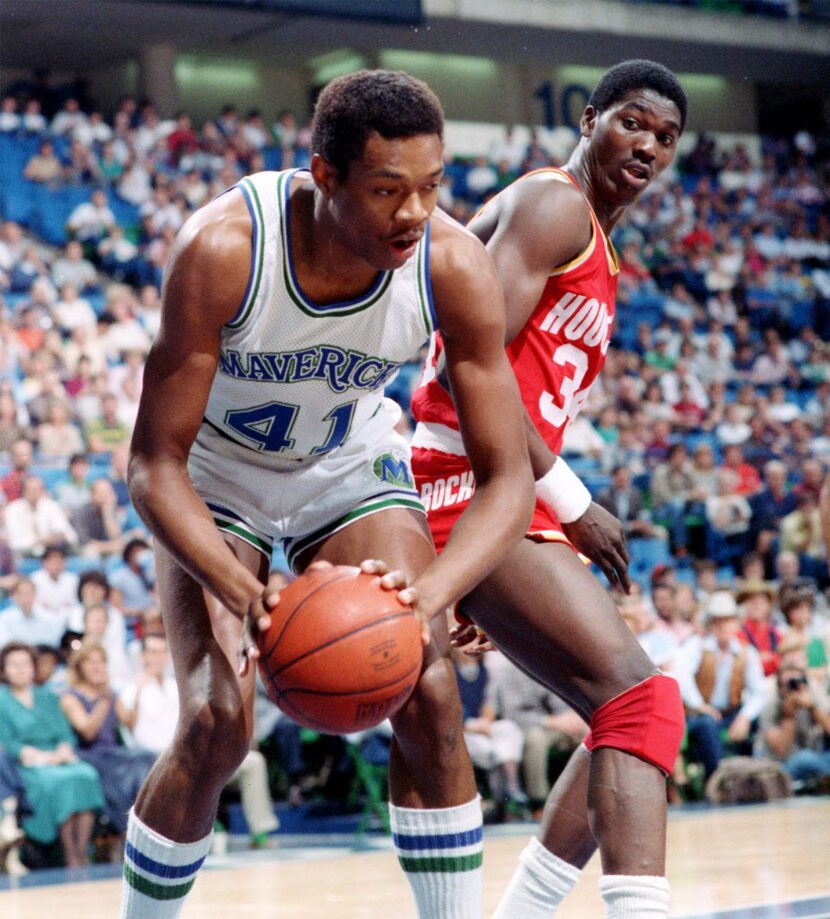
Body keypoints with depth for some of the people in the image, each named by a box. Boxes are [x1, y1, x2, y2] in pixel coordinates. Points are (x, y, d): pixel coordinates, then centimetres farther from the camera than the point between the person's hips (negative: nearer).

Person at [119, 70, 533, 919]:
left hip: (350, 463, 2)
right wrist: (240, 593, -46)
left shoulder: (456, 268, -28)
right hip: (217, 472, -2)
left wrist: (428, 593, -43)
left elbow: (507, 481, -24)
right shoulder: (222, 249, -35)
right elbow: (154, 465, -30)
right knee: (215, 723, -17)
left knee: (429, 697, -14)